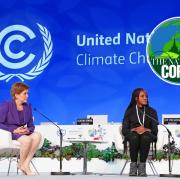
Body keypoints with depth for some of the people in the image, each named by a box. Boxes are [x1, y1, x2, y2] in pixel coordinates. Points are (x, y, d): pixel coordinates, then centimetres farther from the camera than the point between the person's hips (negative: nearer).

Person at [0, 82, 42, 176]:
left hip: (24, 133, 5)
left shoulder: (28, 107, 12)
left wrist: (28, 130, -8)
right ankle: (21, 163, -8)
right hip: (9, 133, -5)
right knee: (27, 139, -36)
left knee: (37, 135, -29)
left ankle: (26, 164, -23)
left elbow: (31, 126, 16)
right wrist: (14, 130, -18)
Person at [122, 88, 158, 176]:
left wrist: (146, 130, -19)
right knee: (134, 137, -39)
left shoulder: (152, 111, 12)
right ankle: (133, 165, -30)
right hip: (132, 134, 0)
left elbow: (155, 130, 3)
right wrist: (134, 129, -19)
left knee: (145, 138, -39)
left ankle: (142, 165, -35)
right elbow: (124, 130, 2)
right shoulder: (129, 111, 9)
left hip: (147, 134, 0)